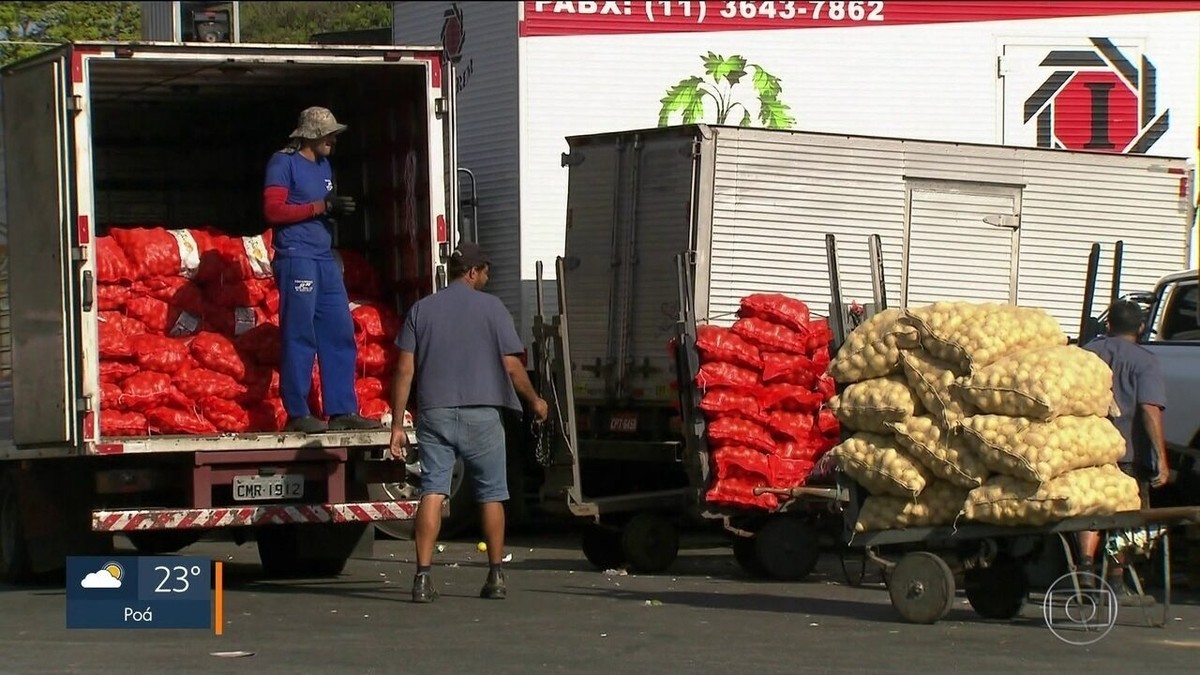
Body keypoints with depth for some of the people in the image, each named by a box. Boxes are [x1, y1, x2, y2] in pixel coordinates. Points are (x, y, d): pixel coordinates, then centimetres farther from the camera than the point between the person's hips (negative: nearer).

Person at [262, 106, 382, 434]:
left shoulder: (324, 166, 21)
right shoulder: (284, 163, -4)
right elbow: (273, 210, -13)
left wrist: (337, 208, 4)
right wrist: (322, 207, -17)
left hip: (325, 259, 8)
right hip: (296, 257, -8)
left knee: (341, 335, 5)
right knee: (299, 337, -7)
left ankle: (342, 411, 8)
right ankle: (297, 413, -4)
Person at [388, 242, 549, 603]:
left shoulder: (421, 309, 7)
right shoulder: (491, 307, 0)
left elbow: (405, 370, 2)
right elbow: (512, 366, -2)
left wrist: (397, 425, 4)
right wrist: (535, 401, 15)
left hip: (434, 413, 2)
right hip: (481, 414, -2)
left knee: (432, 492, -3)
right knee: (491, 493, 11)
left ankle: (423, 577, -13)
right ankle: (496, 577, 15)